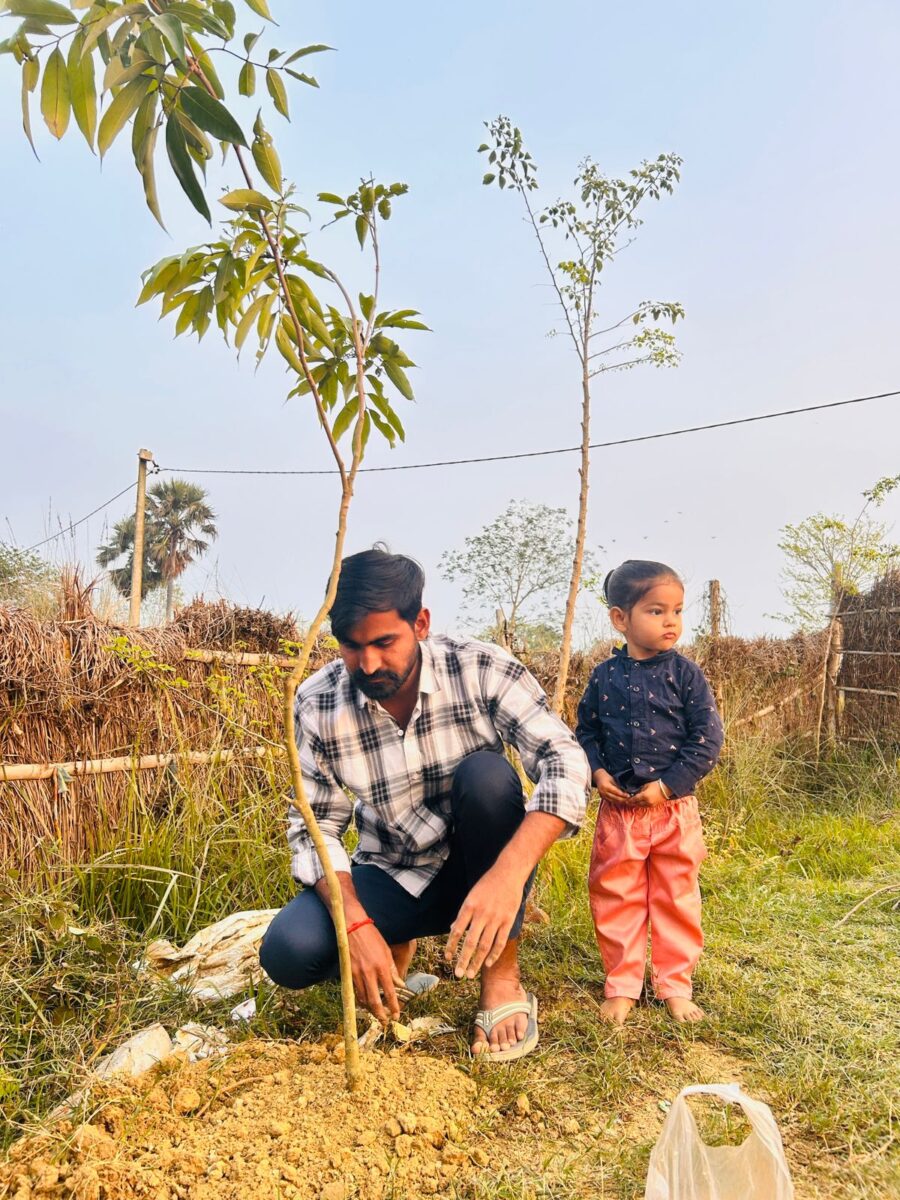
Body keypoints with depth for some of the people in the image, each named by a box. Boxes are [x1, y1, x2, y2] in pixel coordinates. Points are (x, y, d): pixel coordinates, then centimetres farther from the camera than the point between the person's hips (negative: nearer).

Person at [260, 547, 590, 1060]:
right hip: (391, 879, 1)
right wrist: (358, 925, -25)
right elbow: (315, 827, -9)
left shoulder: (480, 668, -19)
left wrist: (509, 873, -42)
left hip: (482, 869, -1)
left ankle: (502, 978, -15)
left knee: (486, 773, -32)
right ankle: (397, 946, 10)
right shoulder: (317, 704, -14)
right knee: (289, 952, -24)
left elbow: (564, 761, -26)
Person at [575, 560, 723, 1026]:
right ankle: (621, 985, 25)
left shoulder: (685, 674, -7)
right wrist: (597, 772, -8)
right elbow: (586, 731, 9)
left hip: (675, 808, -1)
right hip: (617, 807, 2)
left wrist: (668, 785, -15)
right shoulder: (604, 676, -1)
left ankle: (674, 985, 27)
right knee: (615, 898, 9)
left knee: (676, 899, 10)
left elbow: (708, 738, -8)